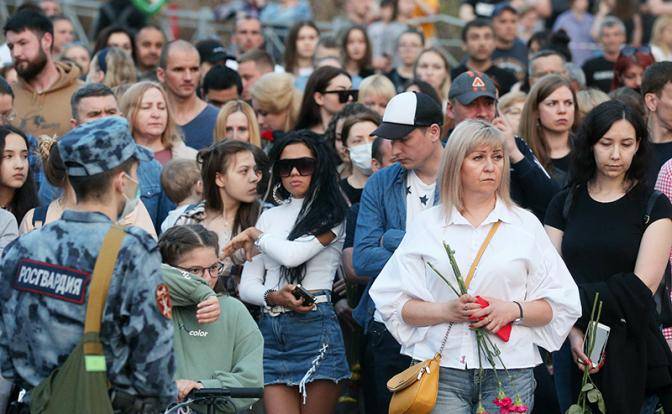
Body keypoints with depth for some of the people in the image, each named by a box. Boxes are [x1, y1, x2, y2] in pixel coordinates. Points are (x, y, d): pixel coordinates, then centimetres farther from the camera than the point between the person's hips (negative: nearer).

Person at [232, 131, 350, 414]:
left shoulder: (330, 215, 4)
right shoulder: (270, 216, 18)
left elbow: (293, 254, -14)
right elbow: (247, 286, 13)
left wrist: (255, 234, 4)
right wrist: (274, 296, -8)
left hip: (314, 327, -4)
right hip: (270, 330, 4)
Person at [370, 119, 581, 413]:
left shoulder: (526, 225, 10)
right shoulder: (426, 225, 9)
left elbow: (560, 305, 7)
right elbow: (393, 303, 4)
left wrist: (513, 310, -10)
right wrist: (445, 311, -12)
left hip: (510, 370, 1)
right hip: (443, 368, -1)